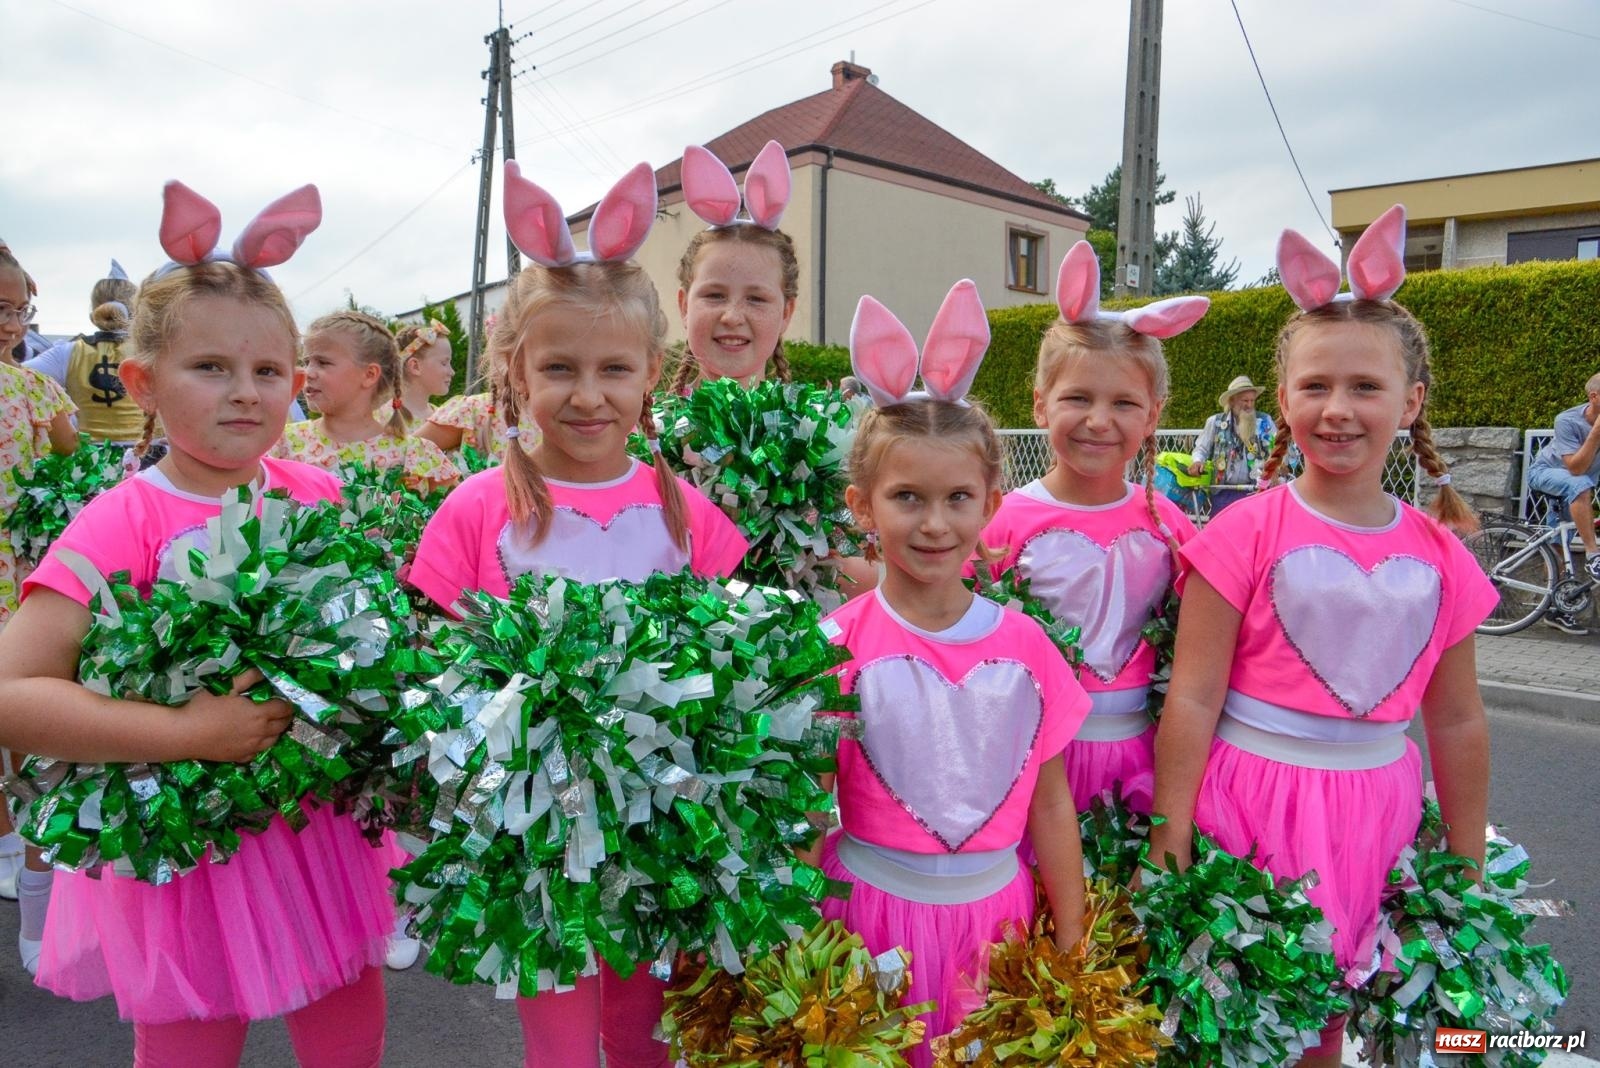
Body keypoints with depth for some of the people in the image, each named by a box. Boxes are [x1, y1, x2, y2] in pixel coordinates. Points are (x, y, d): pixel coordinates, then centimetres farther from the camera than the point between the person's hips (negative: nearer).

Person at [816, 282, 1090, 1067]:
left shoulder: (1024, 644, -5)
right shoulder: (840, 645, -12)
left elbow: (1050, 802, 2)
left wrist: (1072, 946, 5)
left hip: (994, 914, 2)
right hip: (873, 912, -2)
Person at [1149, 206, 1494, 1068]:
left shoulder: (1439, 556, 1)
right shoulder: (1247, 533, -11)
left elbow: (1456, 722, 10)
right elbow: (1192, 699, -11)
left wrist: (1468, 867, 15)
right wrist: (1167, 842, -11)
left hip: (1373, 812, 4)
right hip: (1249, 796, -3)